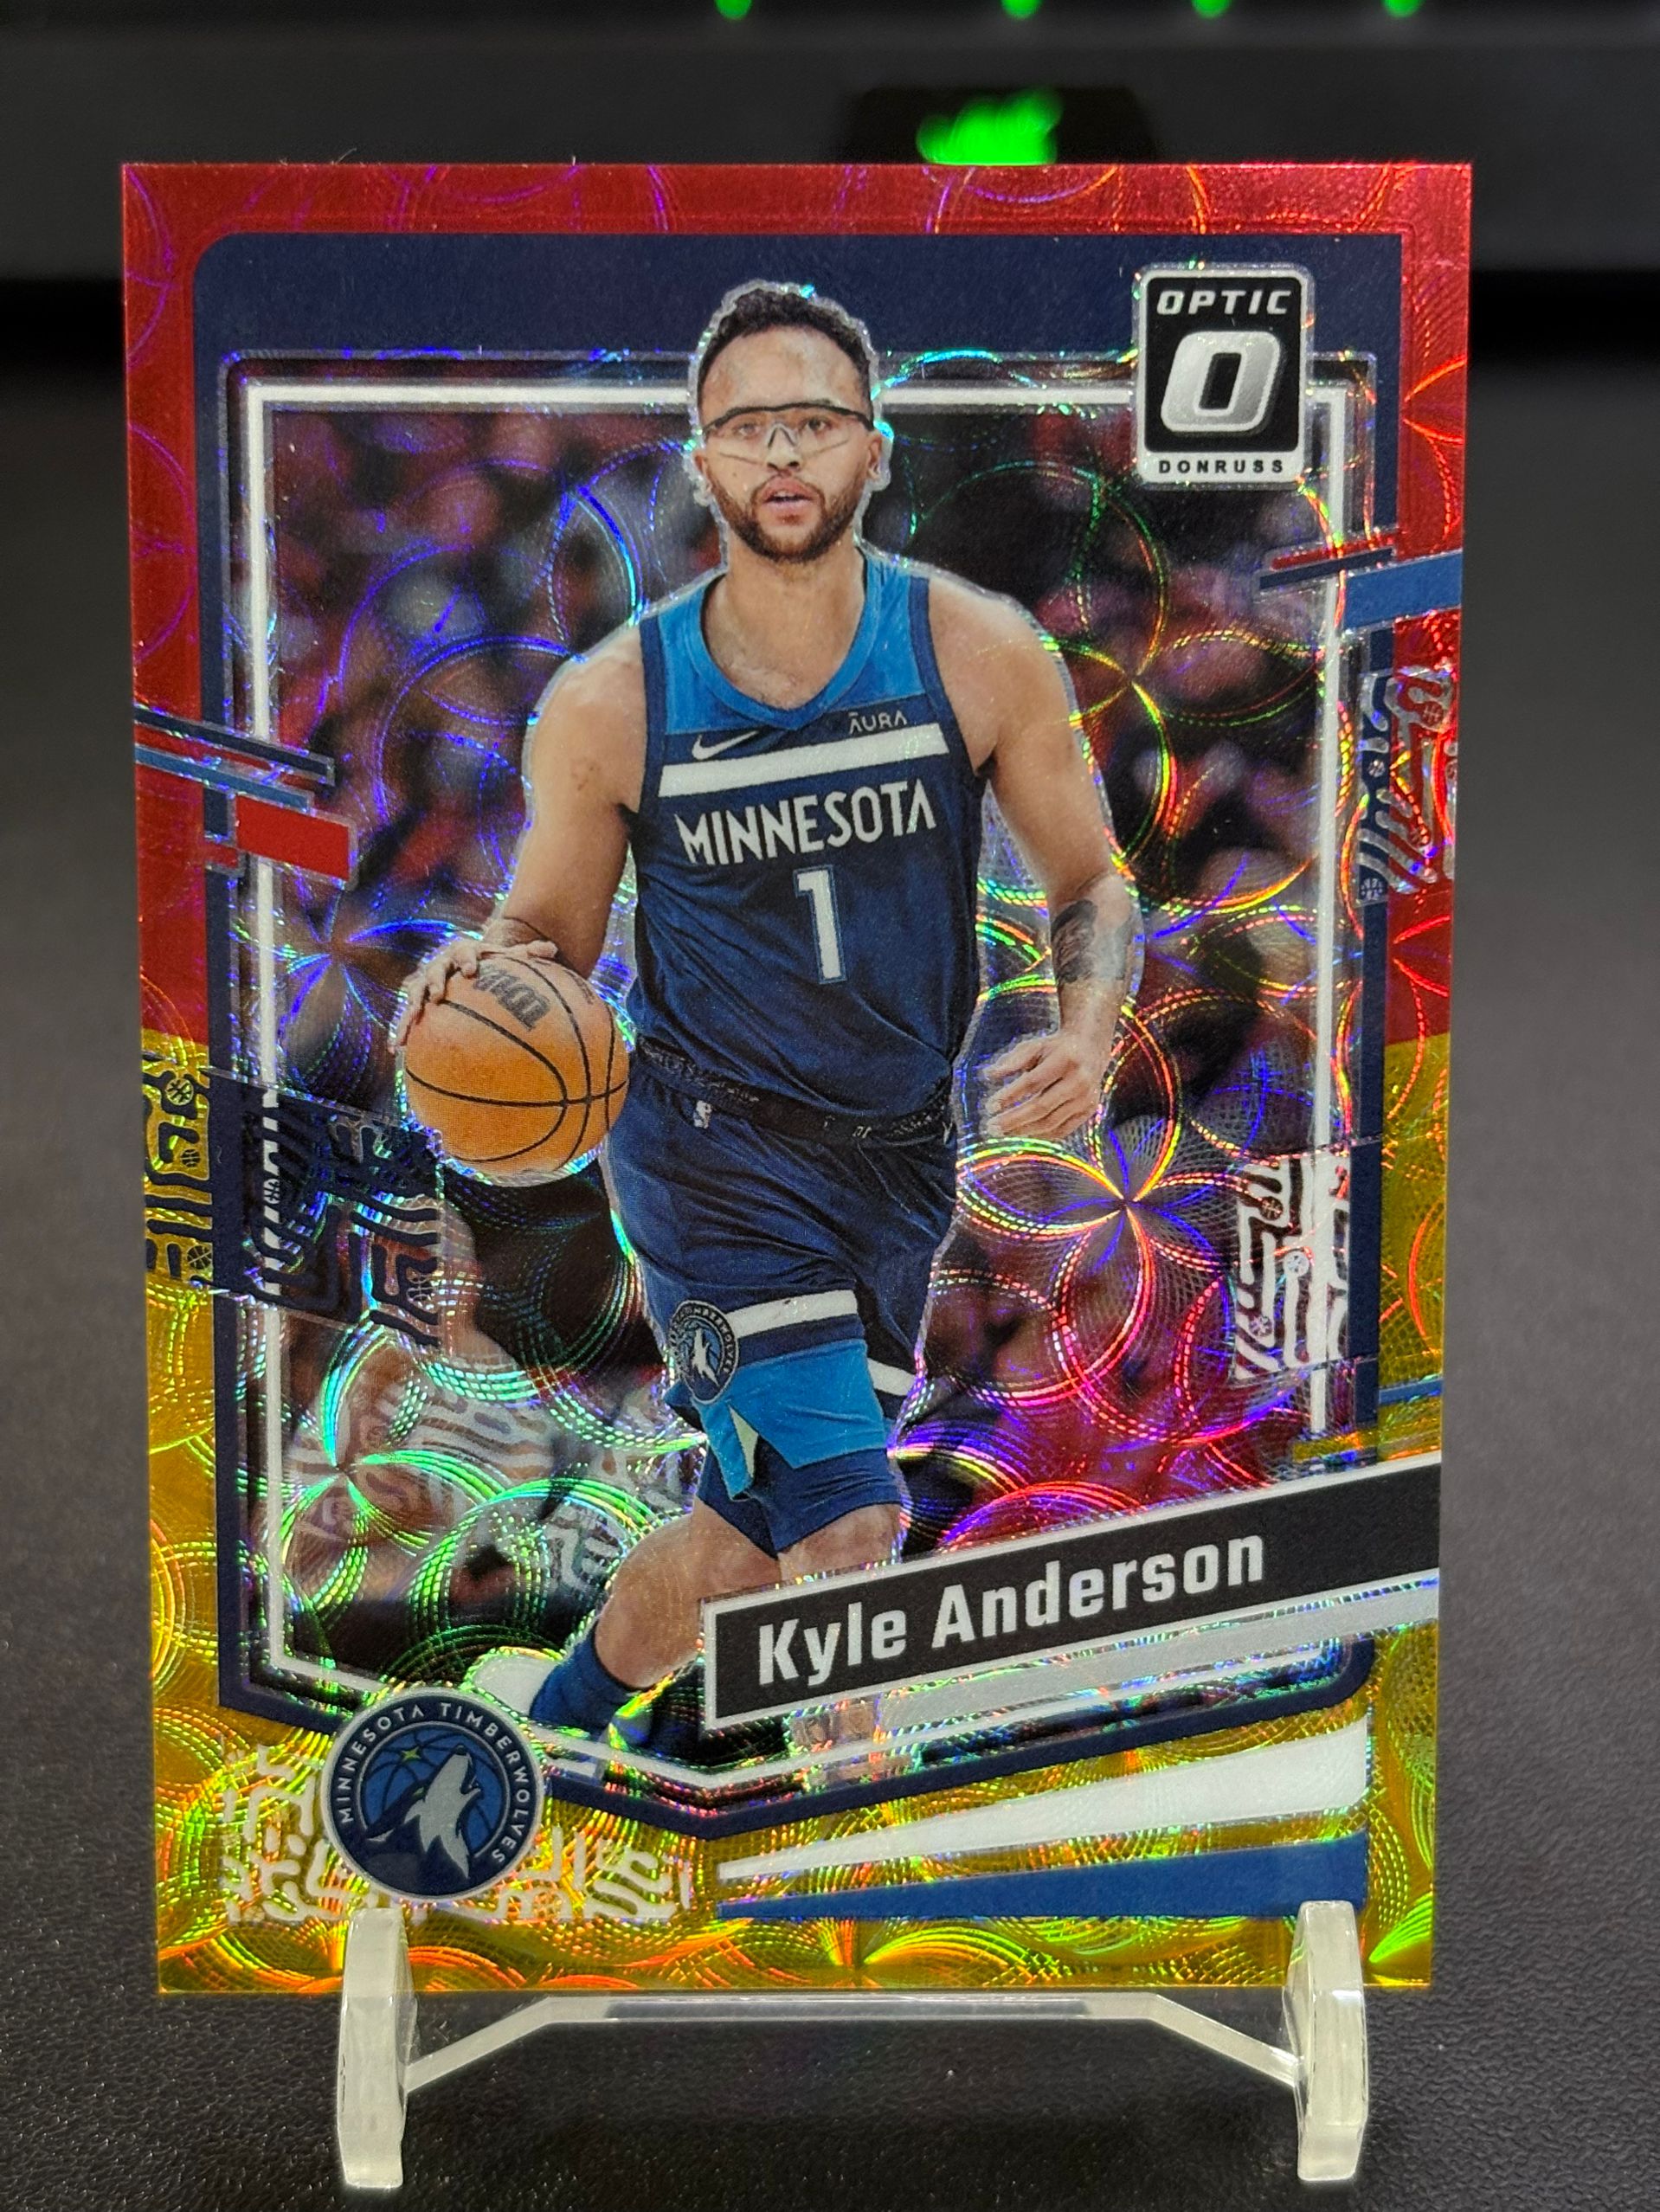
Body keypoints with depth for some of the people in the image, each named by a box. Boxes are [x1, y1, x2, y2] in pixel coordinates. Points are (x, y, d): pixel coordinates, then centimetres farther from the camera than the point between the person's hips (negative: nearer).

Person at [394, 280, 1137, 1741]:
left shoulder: (980, 654, -8)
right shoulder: (608, 705, -10)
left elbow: (1091, 880, 2)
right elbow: (550, 933, 3)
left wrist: (1089, 1030, -18)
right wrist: (482, 971, -21)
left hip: (902, 1156, 4)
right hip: (715, 1150, -3)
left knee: (757, 1535, 15)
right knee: (848, 1528, -18)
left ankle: (554, 1710, 46)